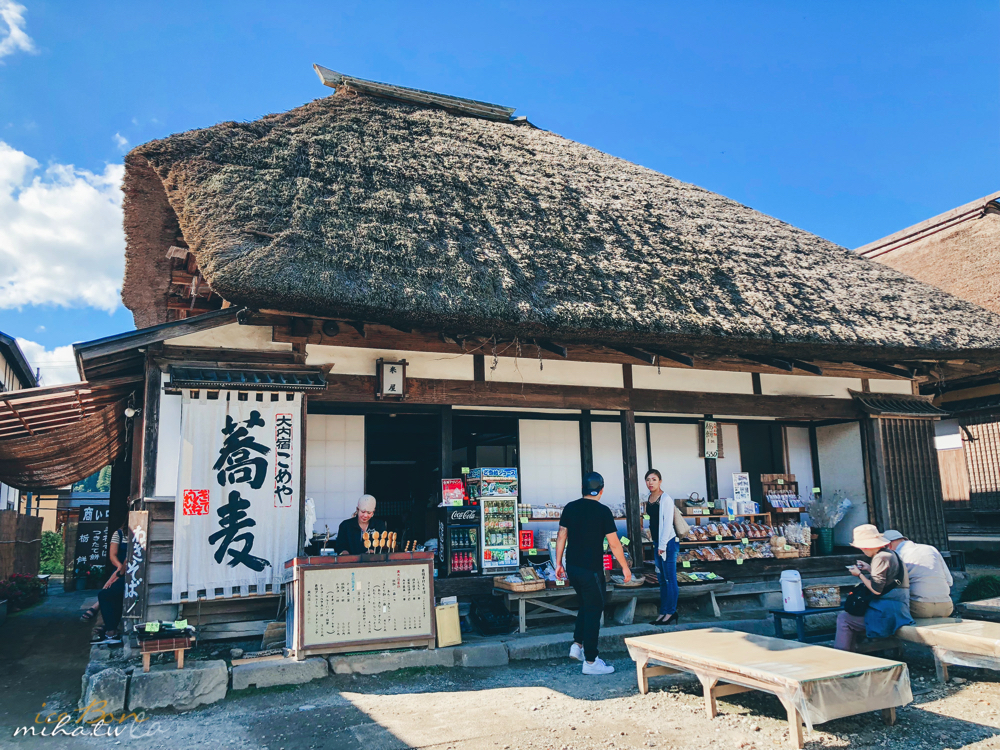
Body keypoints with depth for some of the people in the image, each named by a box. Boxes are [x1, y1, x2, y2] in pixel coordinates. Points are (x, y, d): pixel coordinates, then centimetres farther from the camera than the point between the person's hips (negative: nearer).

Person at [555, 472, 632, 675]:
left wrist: (558, 563, 13)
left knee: (585, 605, 24)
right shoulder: (603, 511, -12)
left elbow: (561, 537, 5)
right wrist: (625, 567, 2)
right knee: (594, 611, 4)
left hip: (572, 568, 6)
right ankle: (590, 661, 9)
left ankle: (577, 645, 23)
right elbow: (614, 544, -10)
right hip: (591, 570, -6)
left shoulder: (570, 508, 3)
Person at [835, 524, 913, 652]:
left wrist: (859, 574, -8)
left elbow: (876, 589, -20)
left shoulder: (881, 558, -17)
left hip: (887, 614, -11)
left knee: (843, 619, -7)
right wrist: (870, 569, 20)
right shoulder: (891, 554, 14)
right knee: (851, 615, 24)